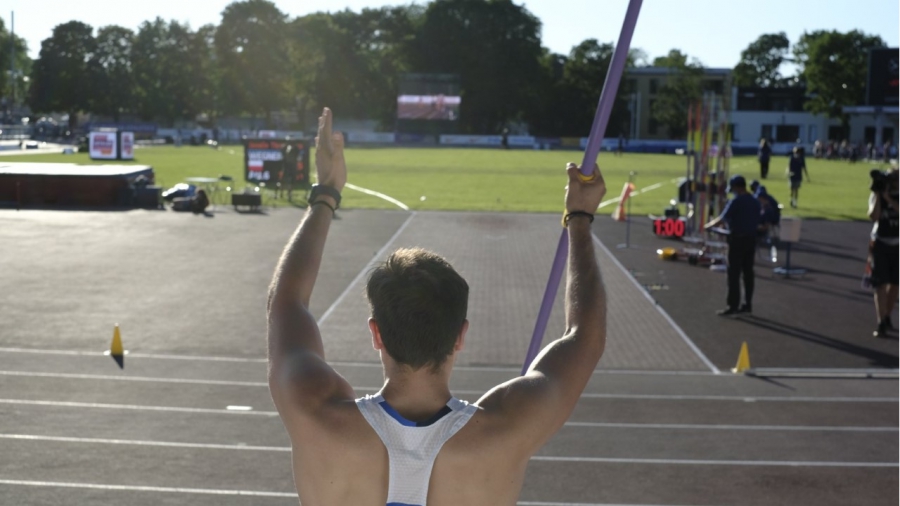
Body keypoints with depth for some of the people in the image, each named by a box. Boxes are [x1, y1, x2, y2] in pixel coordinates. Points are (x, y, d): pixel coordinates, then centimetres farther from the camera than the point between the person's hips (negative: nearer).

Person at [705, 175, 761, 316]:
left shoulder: (735, 202, -15)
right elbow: (757, 221, 14)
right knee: (748, 272, 11)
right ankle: (747, 304, 16)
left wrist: (708, 225, 3)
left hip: (737, 240, -7)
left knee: (734, 274, -2)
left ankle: (733, 305, -2)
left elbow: (721, 219, -14)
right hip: (751, 239, 7)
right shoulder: (755, 202, 7)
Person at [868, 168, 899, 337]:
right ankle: (881, 323, -10)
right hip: (881, 244, -3)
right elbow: (873, 216, -19)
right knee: (880, 284, -8)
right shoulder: (876, 195, -4)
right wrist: (877, 194, -20)